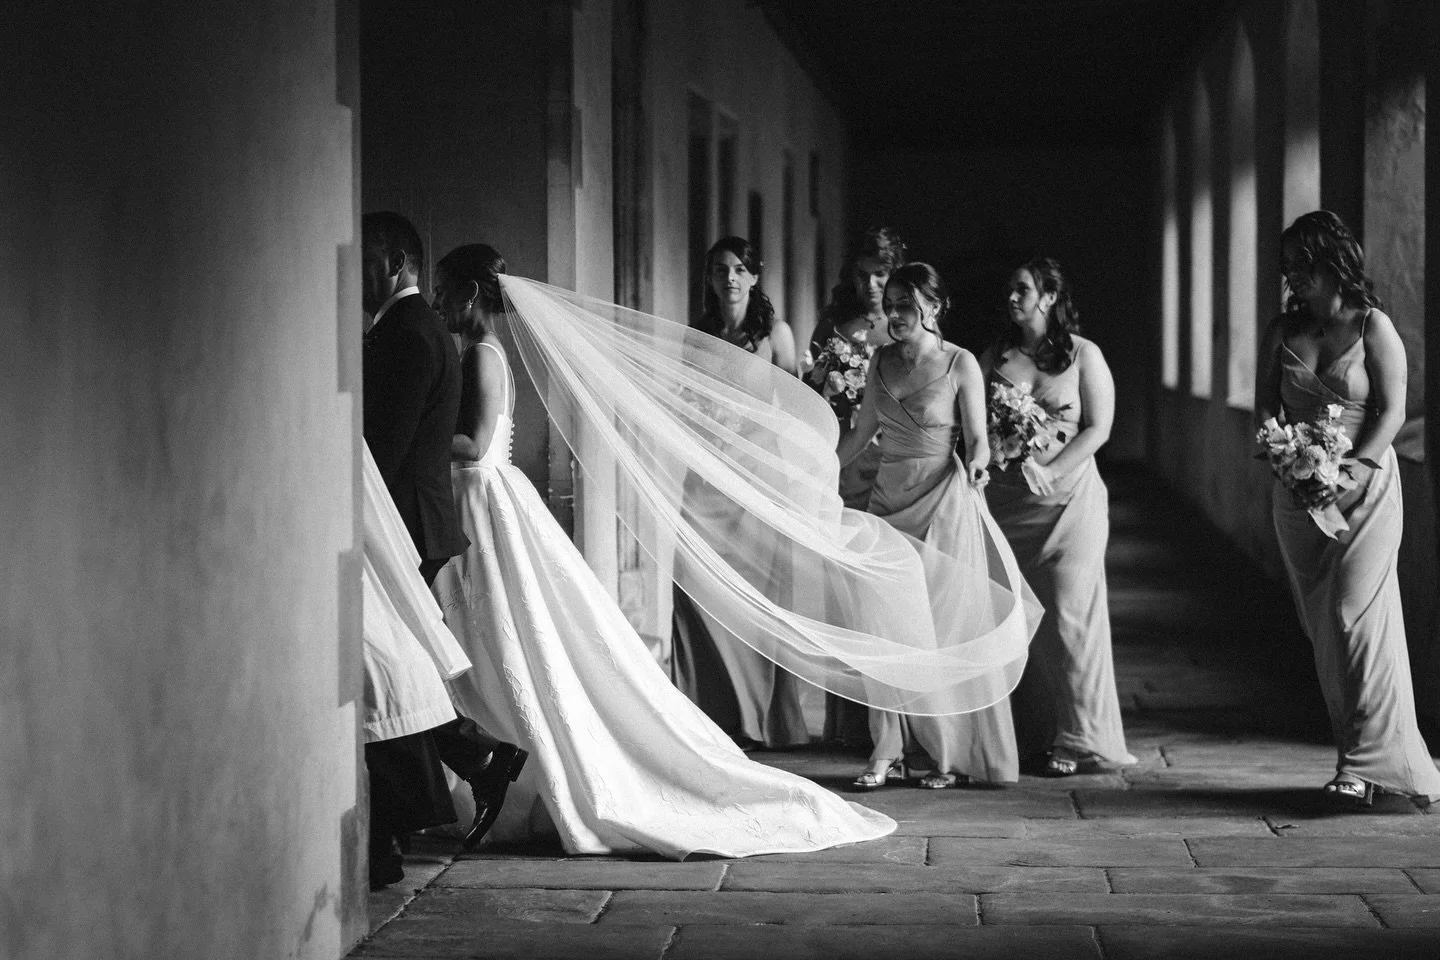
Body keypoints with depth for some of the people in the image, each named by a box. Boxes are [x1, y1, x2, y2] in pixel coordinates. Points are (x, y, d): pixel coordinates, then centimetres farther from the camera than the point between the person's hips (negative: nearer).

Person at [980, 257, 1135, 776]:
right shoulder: (995, 357, 11)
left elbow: (1098, 428, -4)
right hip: (1006, 498, 3)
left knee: (1067, 614, -5)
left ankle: (1074, 738, 0)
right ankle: (1020, 729, 8)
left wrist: (1050, 472, -14)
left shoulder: (1083, 355, 1)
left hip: (1069, 498, -3)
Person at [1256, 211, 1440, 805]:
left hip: (1365, 488, -5)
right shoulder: (1283, 332, 9)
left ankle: (1364, 761, -10)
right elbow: (1264, 406, 9)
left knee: (1355, 615, -13)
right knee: (1322, 626, 4)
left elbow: (1392, 411, -8)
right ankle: (1356, 753, 10)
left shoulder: (1373, 327, -4)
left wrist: (1359, 467, -20)